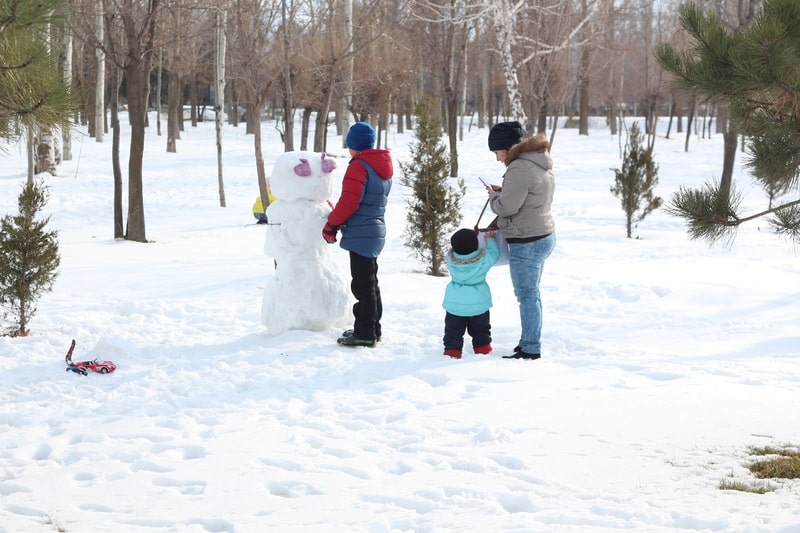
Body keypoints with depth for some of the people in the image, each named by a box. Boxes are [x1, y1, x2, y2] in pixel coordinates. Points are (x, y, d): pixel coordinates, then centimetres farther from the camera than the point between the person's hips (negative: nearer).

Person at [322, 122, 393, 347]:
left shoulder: (359, 166, -14)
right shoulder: (383, 167, 15)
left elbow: (349, 201, -20)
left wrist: (331, 225, -8)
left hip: (361, 234, -10)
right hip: (376, 231, 10)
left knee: (363, 284, -6)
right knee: (369, 282, 18)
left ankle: (365, 333, -3)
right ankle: (372, 329, 26)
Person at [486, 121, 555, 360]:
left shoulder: (519, 169, -22)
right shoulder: (541, 164, 11)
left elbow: (507, 206, -22)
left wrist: (494, 197, -2)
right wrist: (503, 192, 8)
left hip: (527, 242, -10)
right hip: (544, 235, 10)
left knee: (527, 295, -1)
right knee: (531, 294, 19)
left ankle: (530, 349, 5)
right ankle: (529, 342, 28)